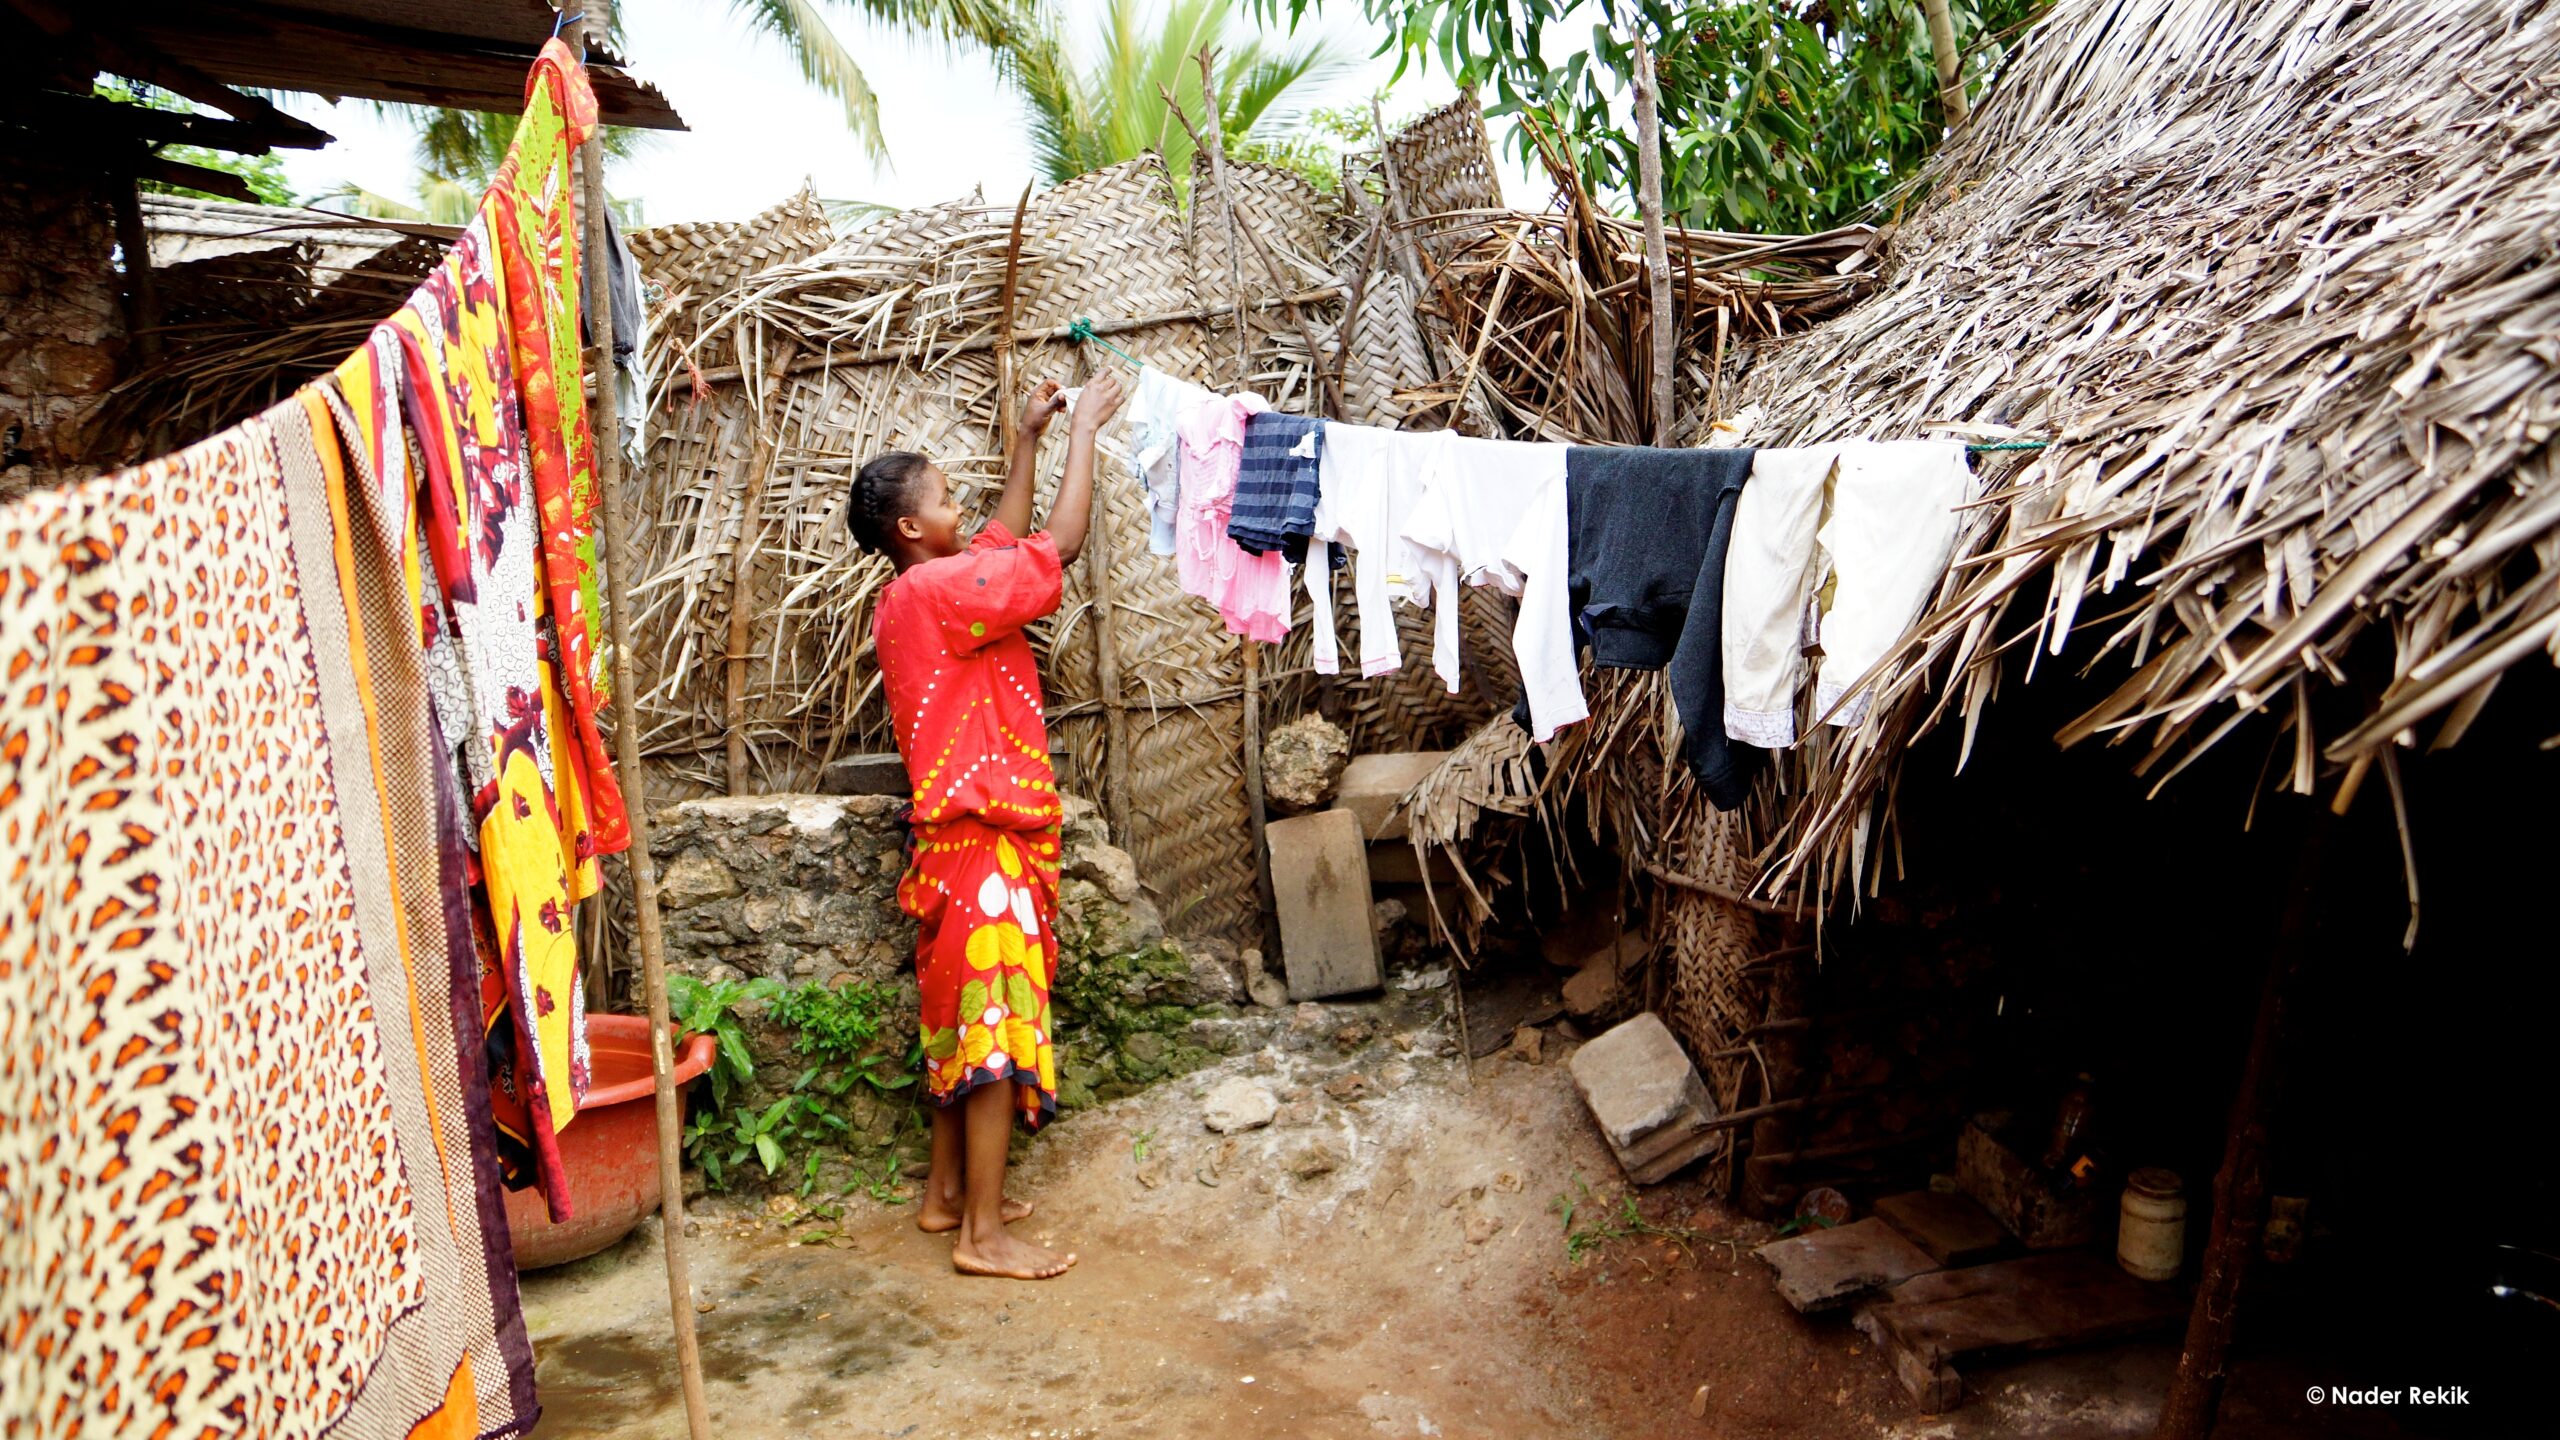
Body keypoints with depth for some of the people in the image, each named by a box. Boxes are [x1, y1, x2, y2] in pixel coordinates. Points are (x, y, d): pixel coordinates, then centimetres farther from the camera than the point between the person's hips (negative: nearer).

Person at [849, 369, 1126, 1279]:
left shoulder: (916, 598, 13)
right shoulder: (938, 591, -16)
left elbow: (1007, 540, 26)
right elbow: (1059, 546, -19)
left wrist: (1026, 439, 27)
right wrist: (1083, 431, -8)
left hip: (962, 839, 10)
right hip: (987, 840, -10)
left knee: (961, 1017, 16)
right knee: (995, 1023, -5)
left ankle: (950, 1193, 27)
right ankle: (983, 1233, 1)